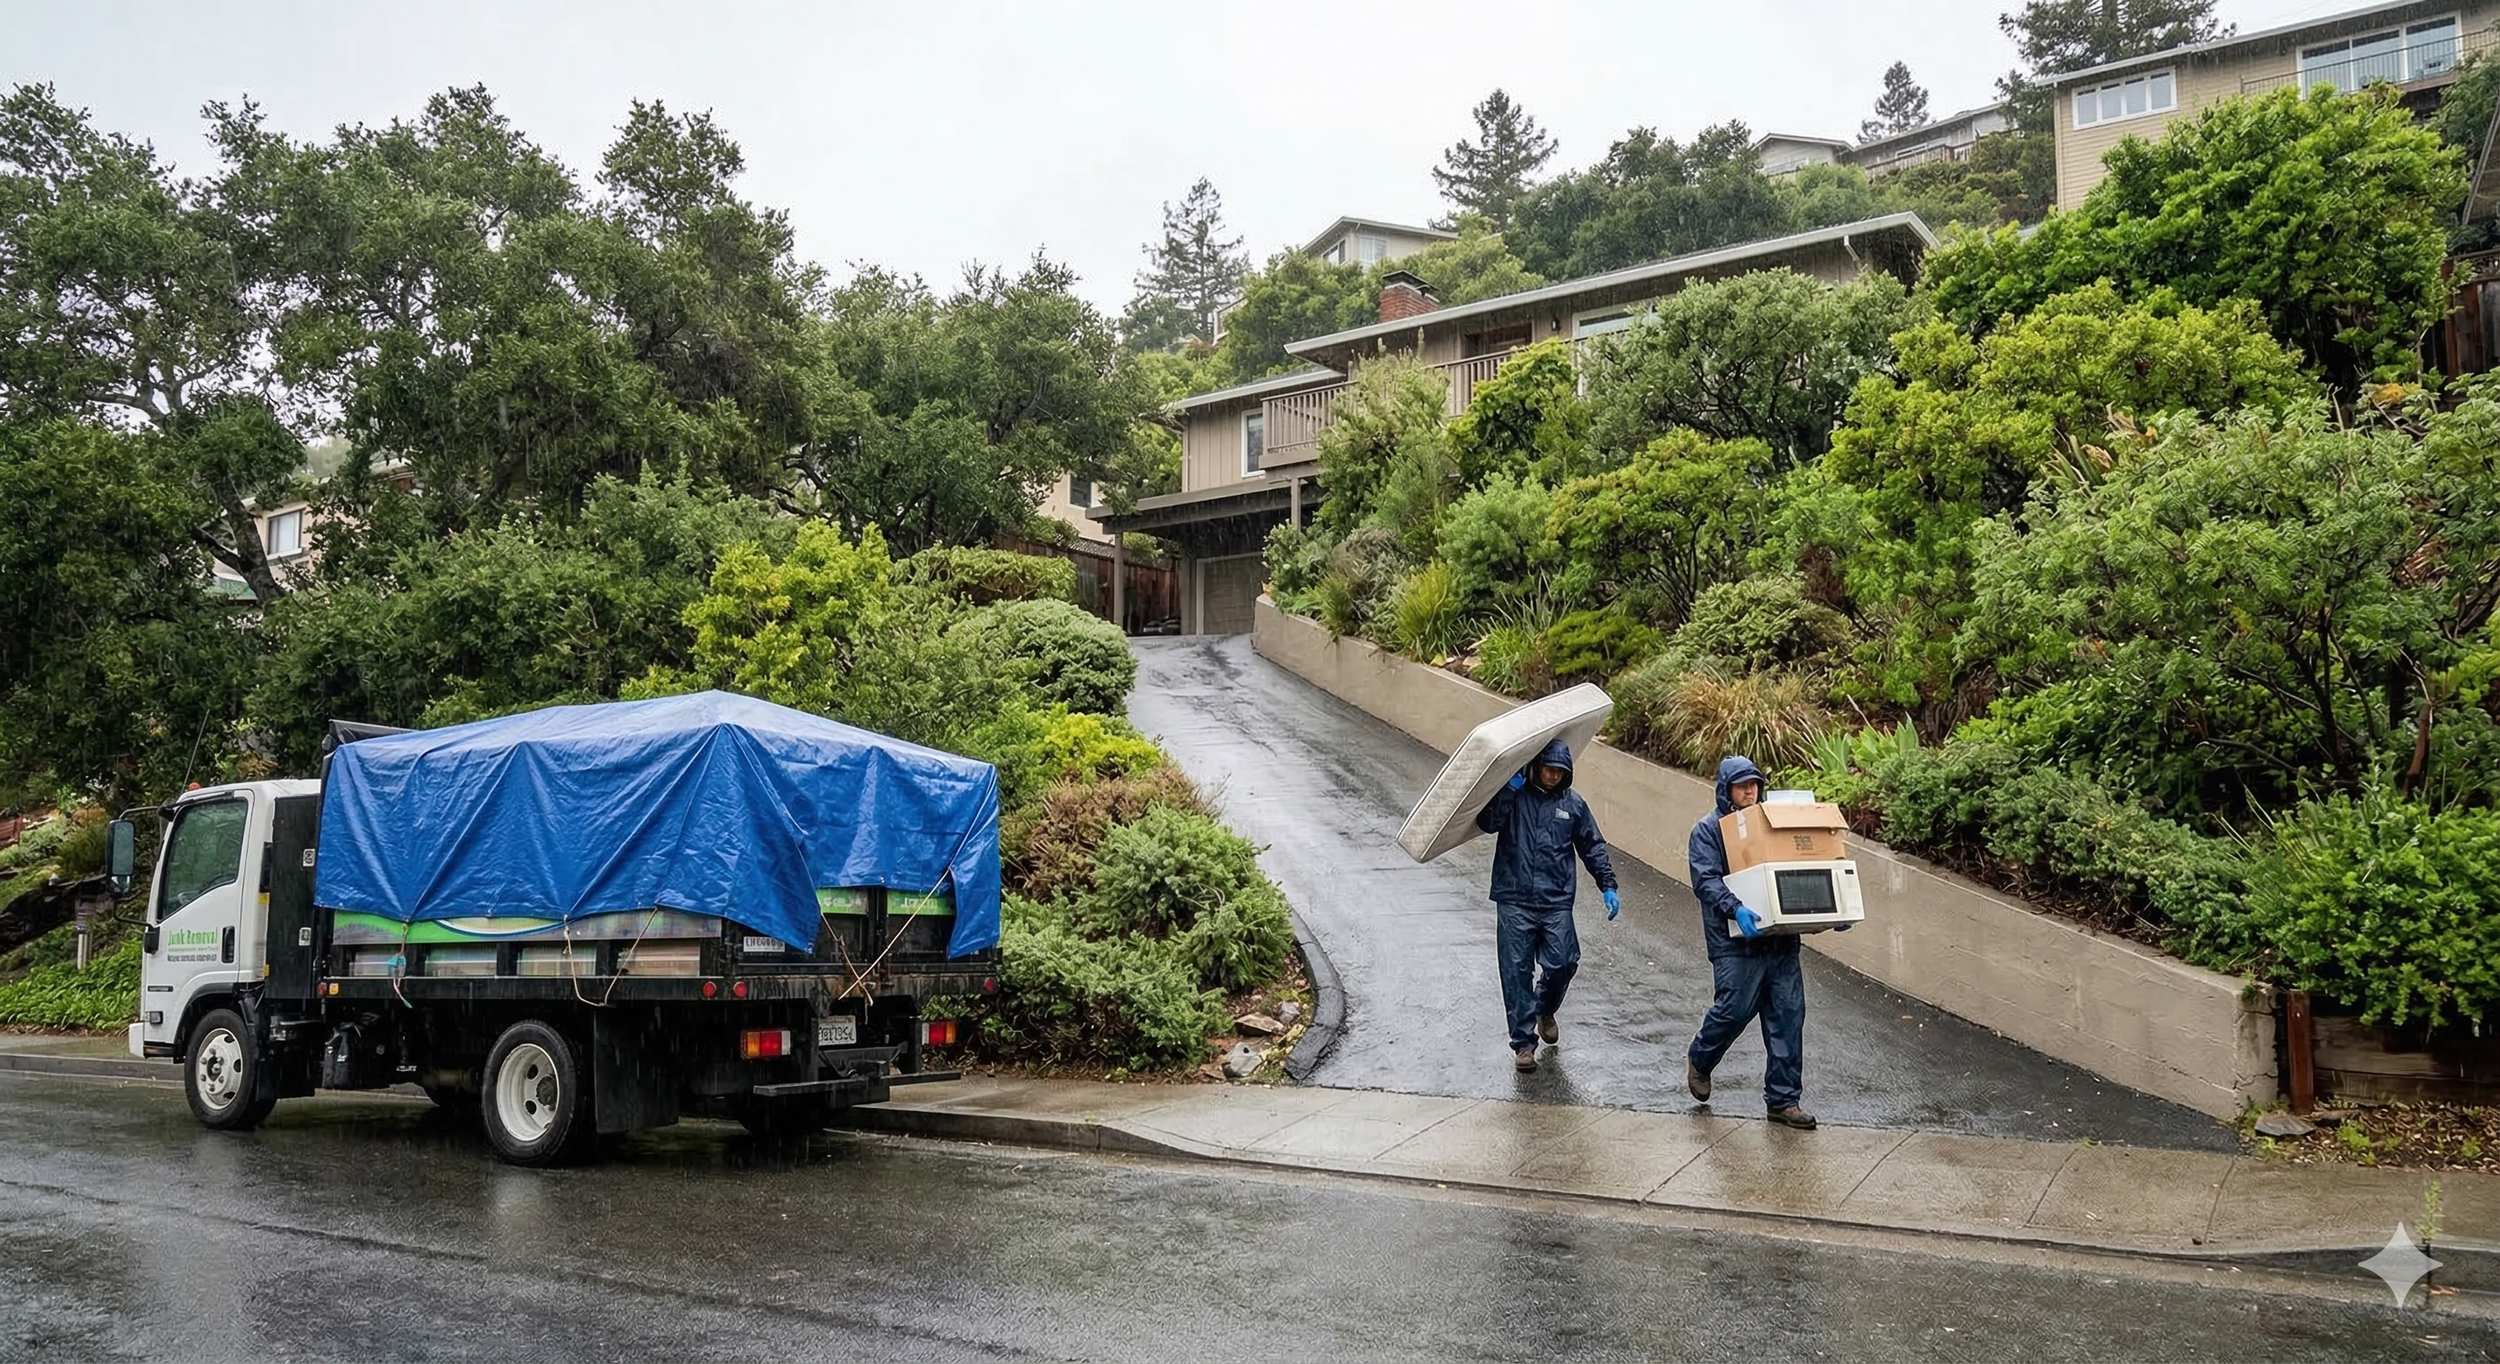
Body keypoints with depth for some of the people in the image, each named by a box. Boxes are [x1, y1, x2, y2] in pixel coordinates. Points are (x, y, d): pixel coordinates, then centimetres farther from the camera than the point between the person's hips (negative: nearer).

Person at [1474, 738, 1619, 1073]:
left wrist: (1608, 886, 9)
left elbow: (1593, 847, 14)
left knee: (1563, 964, -6)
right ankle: (1523, 1042, 7)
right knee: (1517, 971, -2)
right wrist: (1509, 790, -21)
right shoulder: (1513, 795, 1)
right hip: (1514, 900, -2)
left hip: (1557, 902, 2)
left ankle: (1546, 1010, 27)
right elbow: (1487, 823, -14)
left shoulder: (1573, 804, 7)